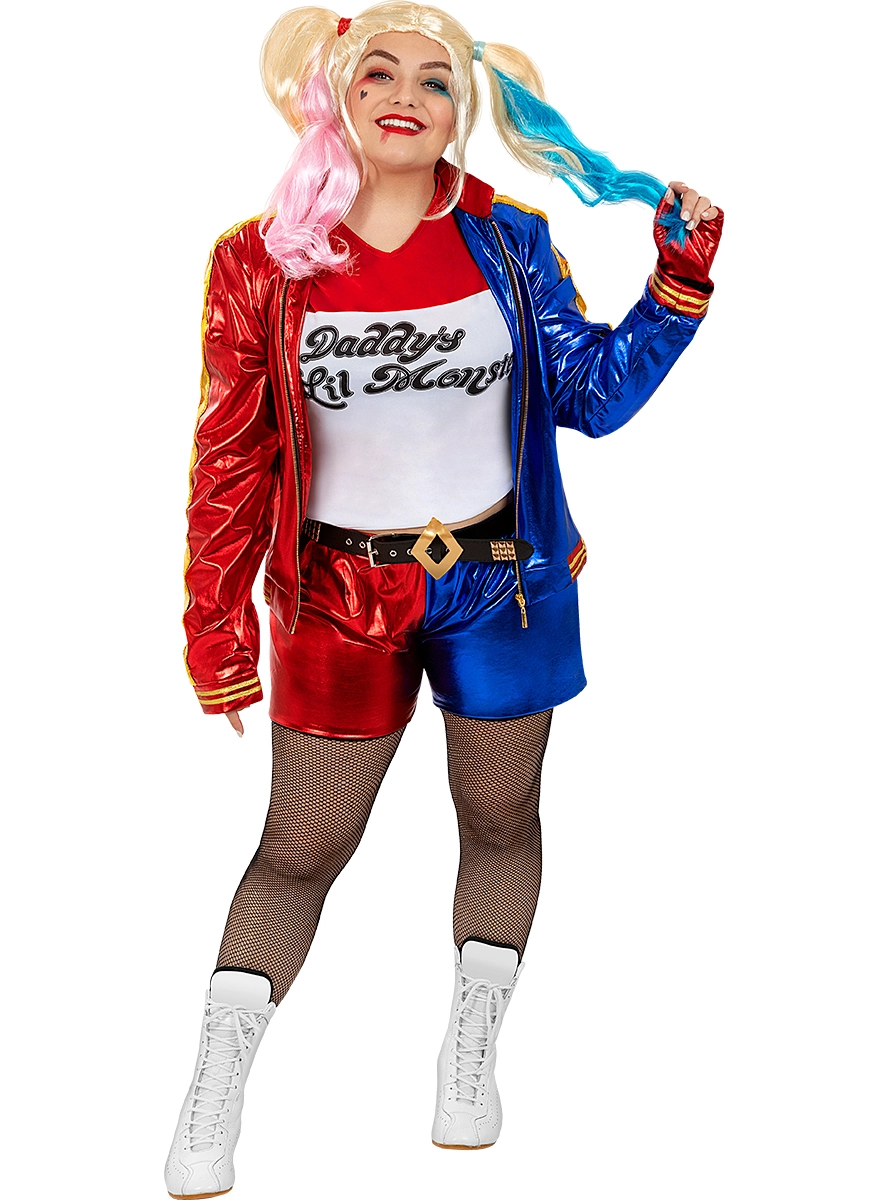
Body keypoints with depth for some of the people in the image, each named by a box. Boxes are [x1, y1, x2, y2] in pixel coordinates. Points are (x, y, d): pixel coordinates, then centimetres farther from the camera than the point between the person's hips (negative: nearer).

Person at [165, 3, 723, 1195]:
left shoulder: (508, 244, -3)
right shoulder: (262, 262, -7)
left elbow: (595, 393, 0)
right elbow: (232, 456, -4)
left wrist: (682, 274, -11)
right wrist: (217, 630, -4)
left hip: (504, 586, 2)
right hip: (342, 598, -1)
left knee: (499, 820, 14)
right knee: (301, 846, 6)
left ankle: (471, 1050, 34)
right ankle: (213, 1099, 19)